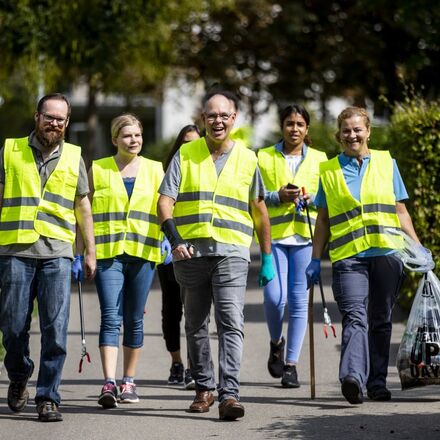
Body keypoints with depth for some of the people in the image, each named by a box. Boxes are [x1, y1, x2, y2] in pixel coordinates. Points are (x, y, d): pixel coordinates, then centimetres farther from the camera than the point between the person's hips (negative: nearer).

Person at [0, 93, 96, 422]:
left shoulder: (74, 158, 13)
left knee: (56, 327, -8)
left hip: (57, 253, 1)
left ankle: (48, 397, -3)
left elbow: (83, 207, 17)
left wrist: (90, 251, 13)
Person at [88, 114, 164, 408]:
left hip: (143, 252, 2)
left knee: (134, 320, 7)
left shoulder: (154, 170, 10)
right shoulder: (98, 169, 7)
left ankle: (129, 382, 16)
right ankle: (109, 383, -19)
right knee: (111, 318, -12)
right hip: (108, 252, -2)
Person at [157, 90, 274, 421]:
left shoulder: (247, 159, 9)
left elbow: (259, 210, 17)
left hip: (232, 252, -1)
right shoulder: (186, 155, 7)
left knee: (231, 322, -15)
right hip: (191, 251, 2)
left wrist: (267, 257, 17)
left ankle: (229, 393, -21)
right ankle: (204, 388, 24)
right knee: (196, 325, 11)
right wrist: (175, 240, -17)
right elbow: (165, 201, -1)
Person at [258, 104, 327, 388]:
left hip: (305, 236, 1)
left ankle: (291, 364, 4)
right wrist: (278, 197, -12)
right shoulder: (264, 157, 8)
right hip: (274, 236, -1)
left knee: (299, 300, -2)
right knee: (274, 297, -12)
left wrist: (311, 198, -8)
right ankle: (276, 343, 18)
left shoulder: (319, 159, 12)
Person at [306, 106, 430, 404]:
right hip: (348, 256, -1)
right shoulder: (329, 171, 12)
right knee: (355, 317, -17)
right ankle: (353, 377, -31)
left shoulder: (386, 163, 13)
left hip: (386, 253, 1)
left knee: (381, 321, 6)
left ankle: (377, 382, 14)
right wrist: (316, 259, 10)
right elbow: (323, 219, 15)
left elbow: (400, 211, 15)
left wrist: (417, 247, 6)